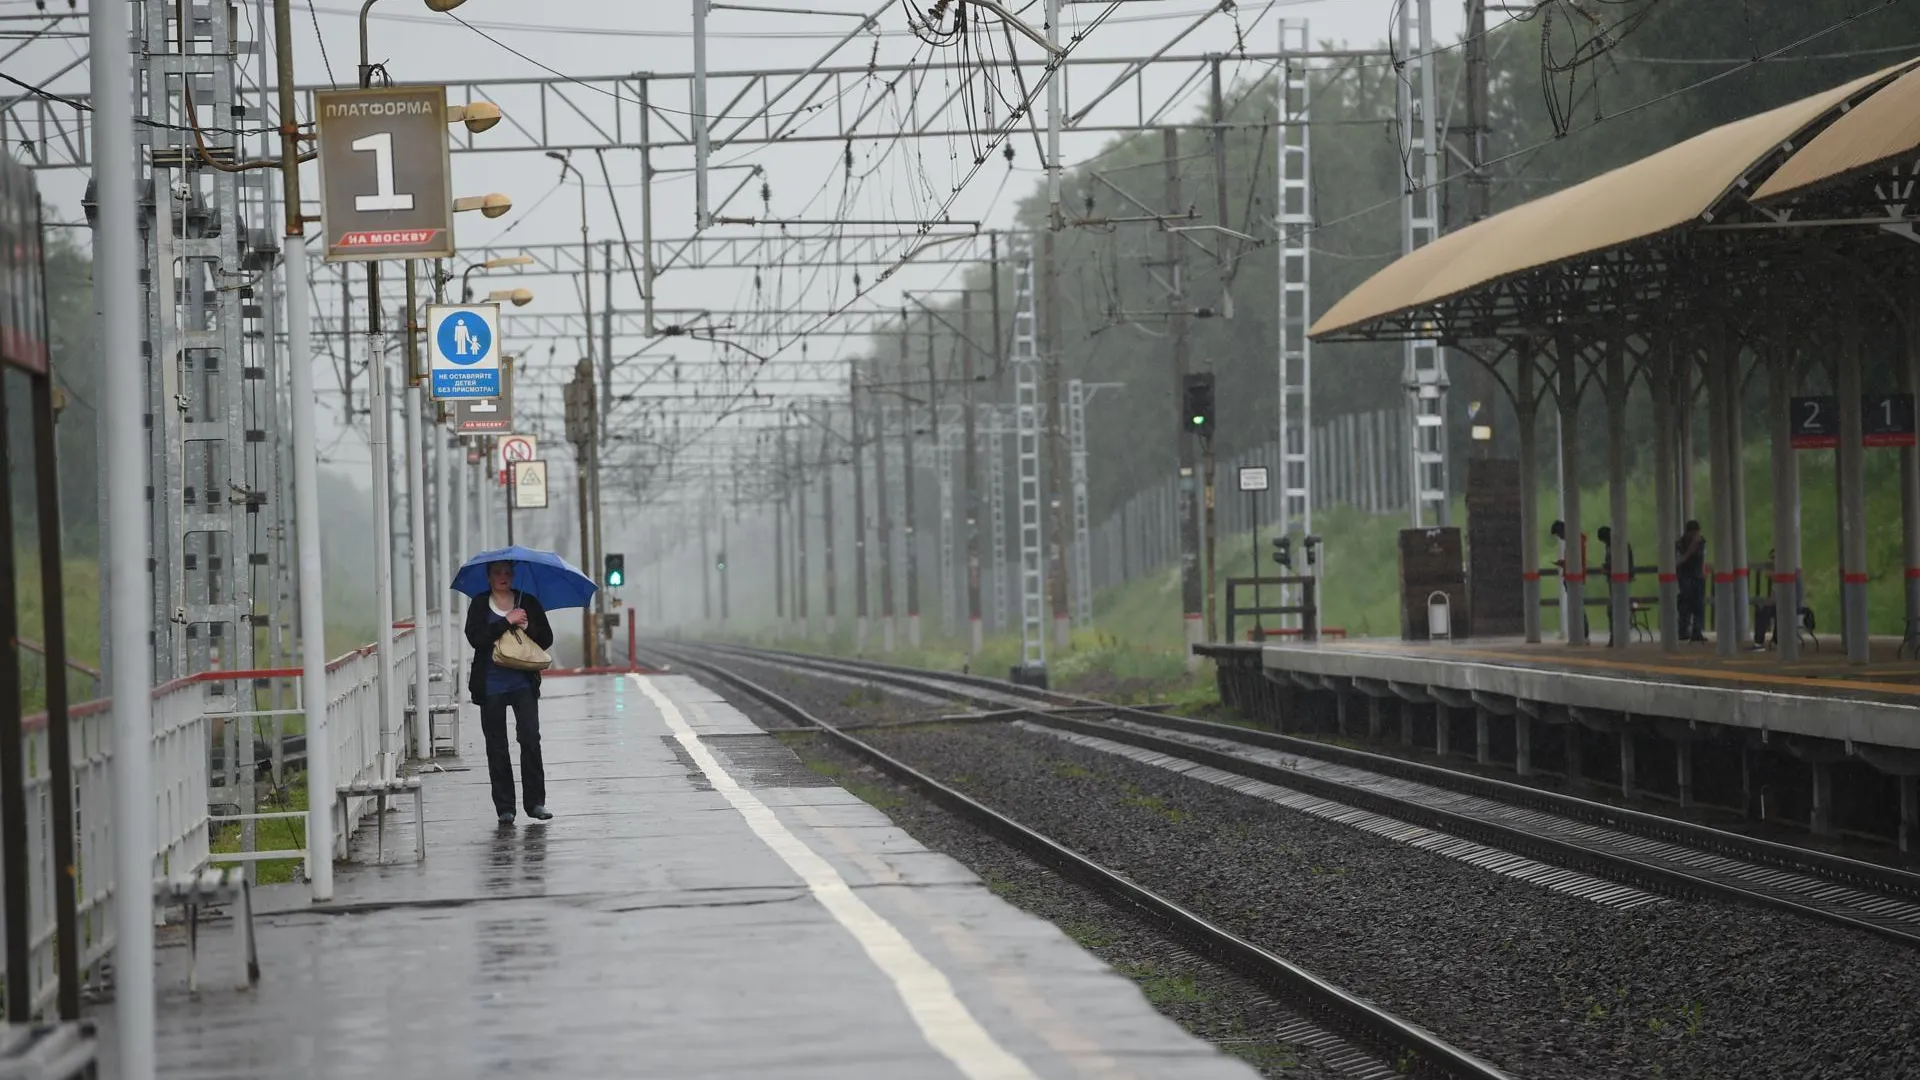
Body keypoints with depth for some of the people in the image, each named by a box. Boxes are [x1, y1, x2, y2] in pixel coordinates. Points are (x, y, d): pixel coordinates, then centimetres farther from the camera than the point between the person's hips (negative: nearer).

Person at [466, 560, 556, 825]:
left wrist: (527, 627, -10)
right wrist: (507, 622, -15)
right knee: (496, 746, 2)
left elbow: (547, 640, 8)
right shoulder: (479, 605, 4)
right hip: (491, 685, 0)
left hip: (523, 682, 0)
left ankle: (536, 802, -5)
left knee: (530, 738, -12)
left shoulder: (528, 603, 8)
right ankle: (505, 808, 8)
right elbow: (475, 637, -12)